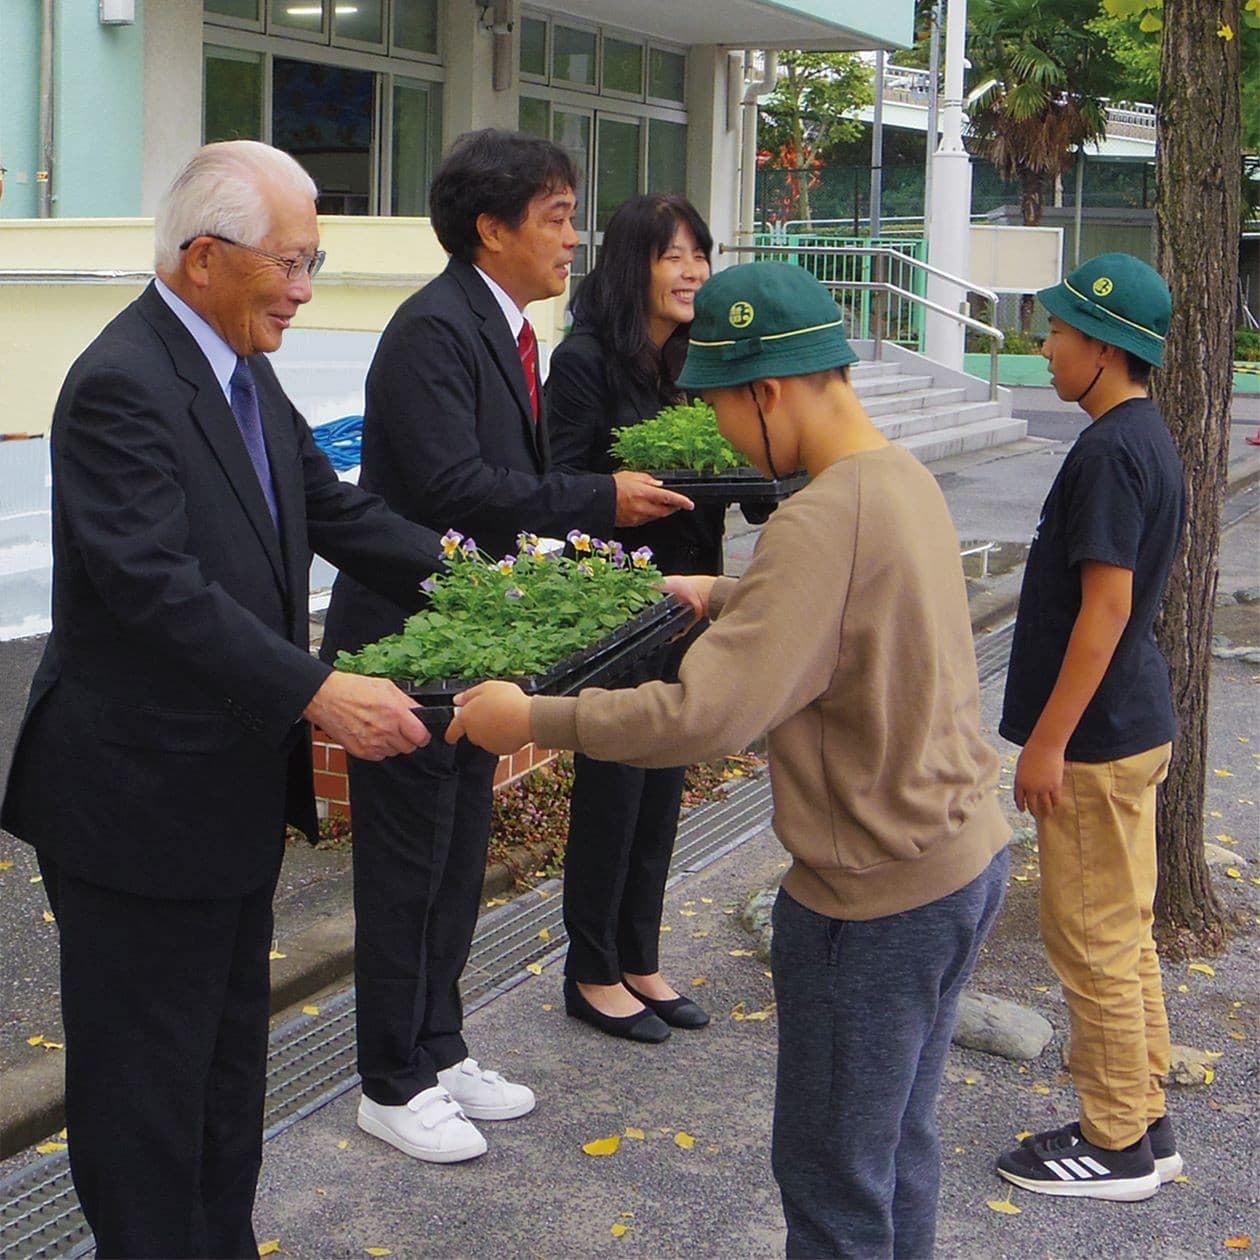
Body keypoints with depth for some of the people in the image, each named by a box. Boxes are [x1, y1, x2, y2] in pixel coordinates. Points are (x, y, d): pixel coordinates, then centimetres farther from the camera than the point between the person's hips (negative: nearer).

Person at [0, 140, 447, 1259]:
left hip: (236, 784, 10)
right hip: (141, 799, -10)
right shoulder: (122, 387, -22)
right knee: (147, 1070, 5)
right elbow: (159, 589, -30)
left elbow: (331, 507, 16)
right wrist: (319, 694, -32)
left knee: (228, 1050, 21)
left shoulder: (240, 368, 8)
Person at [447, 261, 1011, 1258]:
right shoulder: (904, 478, 3)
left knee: (834, 1176, 8)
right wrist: (726, 595, 25)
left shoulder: (825, 522, -27)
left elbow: (701, 717, -32)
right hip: (967, 854, 9)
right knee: (899, 1145, 23)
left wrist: (533, 718, -22)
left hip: (876, 895, -9)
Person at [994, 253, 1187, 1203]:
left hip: (1097, 736, -10)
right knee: (1122, 932, 17)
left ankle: (1117, 1145, 12)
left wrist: (1048, 738, -20)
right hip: (1133, 723, 10)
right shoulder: (1149, 439, 10)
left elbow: (1106, 604, -24)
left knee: (1094, 942, 1)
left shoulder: (1110, 452, -20)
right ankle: (1143, 1122, 27)